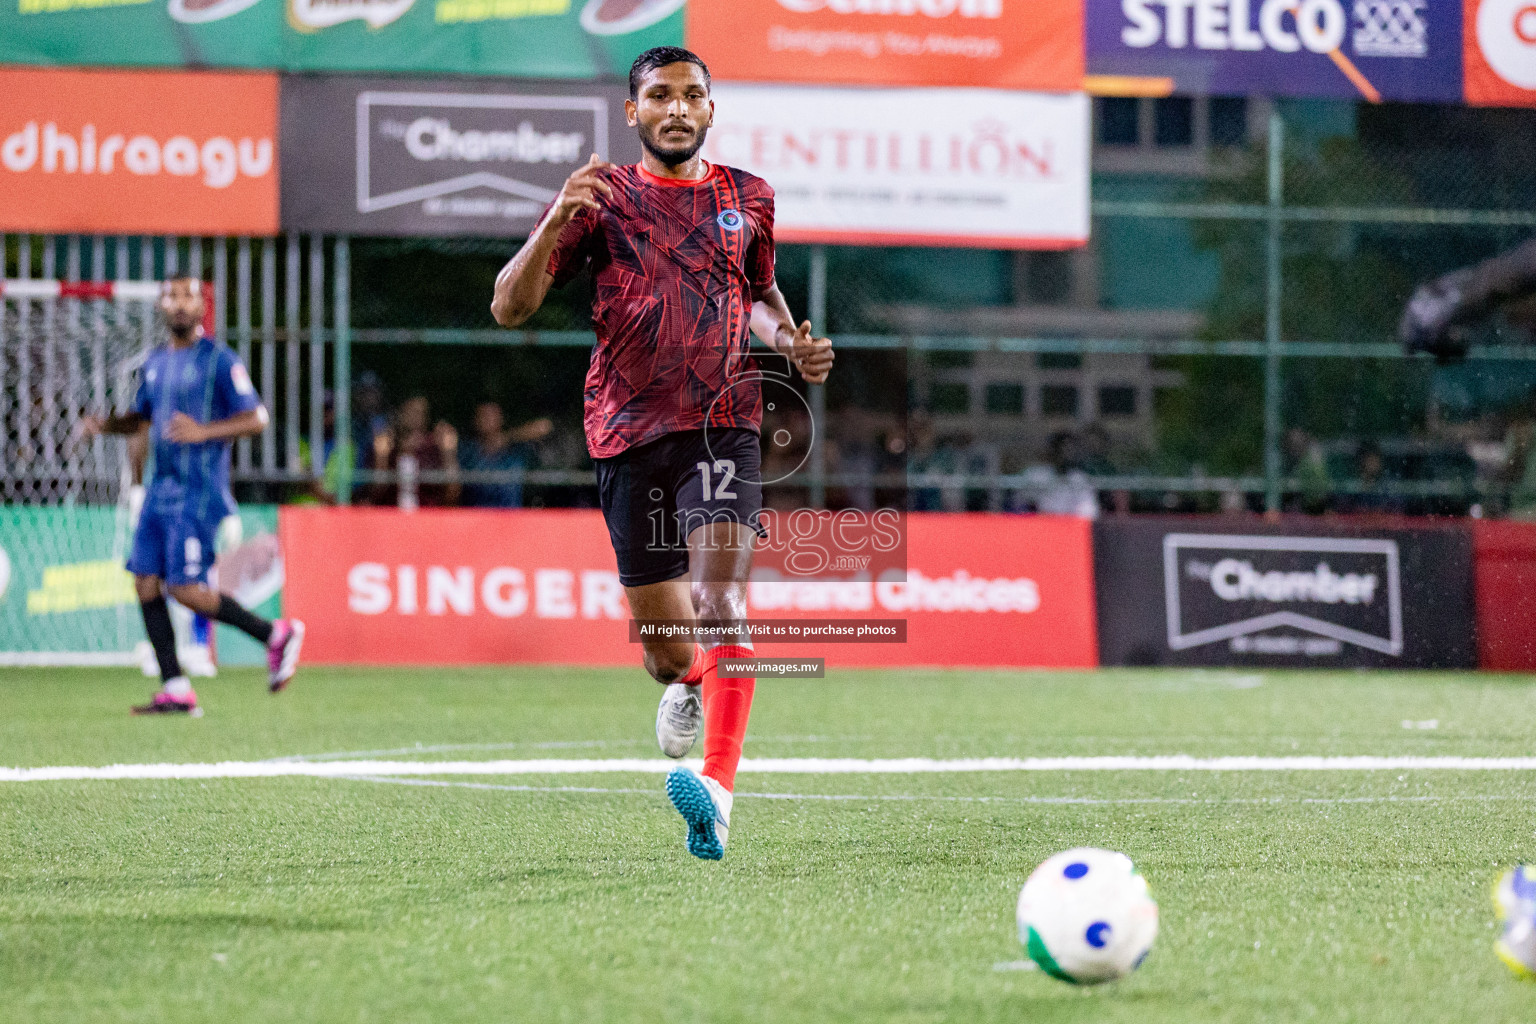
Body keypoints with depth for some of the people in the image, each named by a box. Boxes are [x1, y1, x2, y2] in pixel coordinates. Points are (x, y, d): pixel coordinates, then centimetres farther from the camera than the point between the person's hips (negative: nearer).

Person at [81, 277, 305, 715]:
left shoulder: (219, 360, -7)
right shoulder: (155, 363, 15)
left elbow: (256, 419, -11)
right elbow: (140, 417, 27)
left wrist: (203, 431, -25)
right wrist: (105, 424, 6)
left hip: (199, 493, -7)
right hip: (161, 487, 7)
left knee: (185, 589, -12)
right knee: (146, 583, -1)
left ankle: (276, 634, 6)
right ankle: (175, 690, 3)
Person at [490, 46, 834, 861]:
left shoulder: (748, 199, 12)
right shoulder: (601, 197, 4)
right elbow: (507, 307, -3)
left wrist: (791, 344, 9)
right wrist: (554, 225, -19)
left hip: (722, 424, 0)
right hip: (629, 429, 0)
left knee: (720, 597, -22)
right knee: (659, 628, 6)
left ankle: (717, 789, -33)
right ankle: (686, 686, 45)